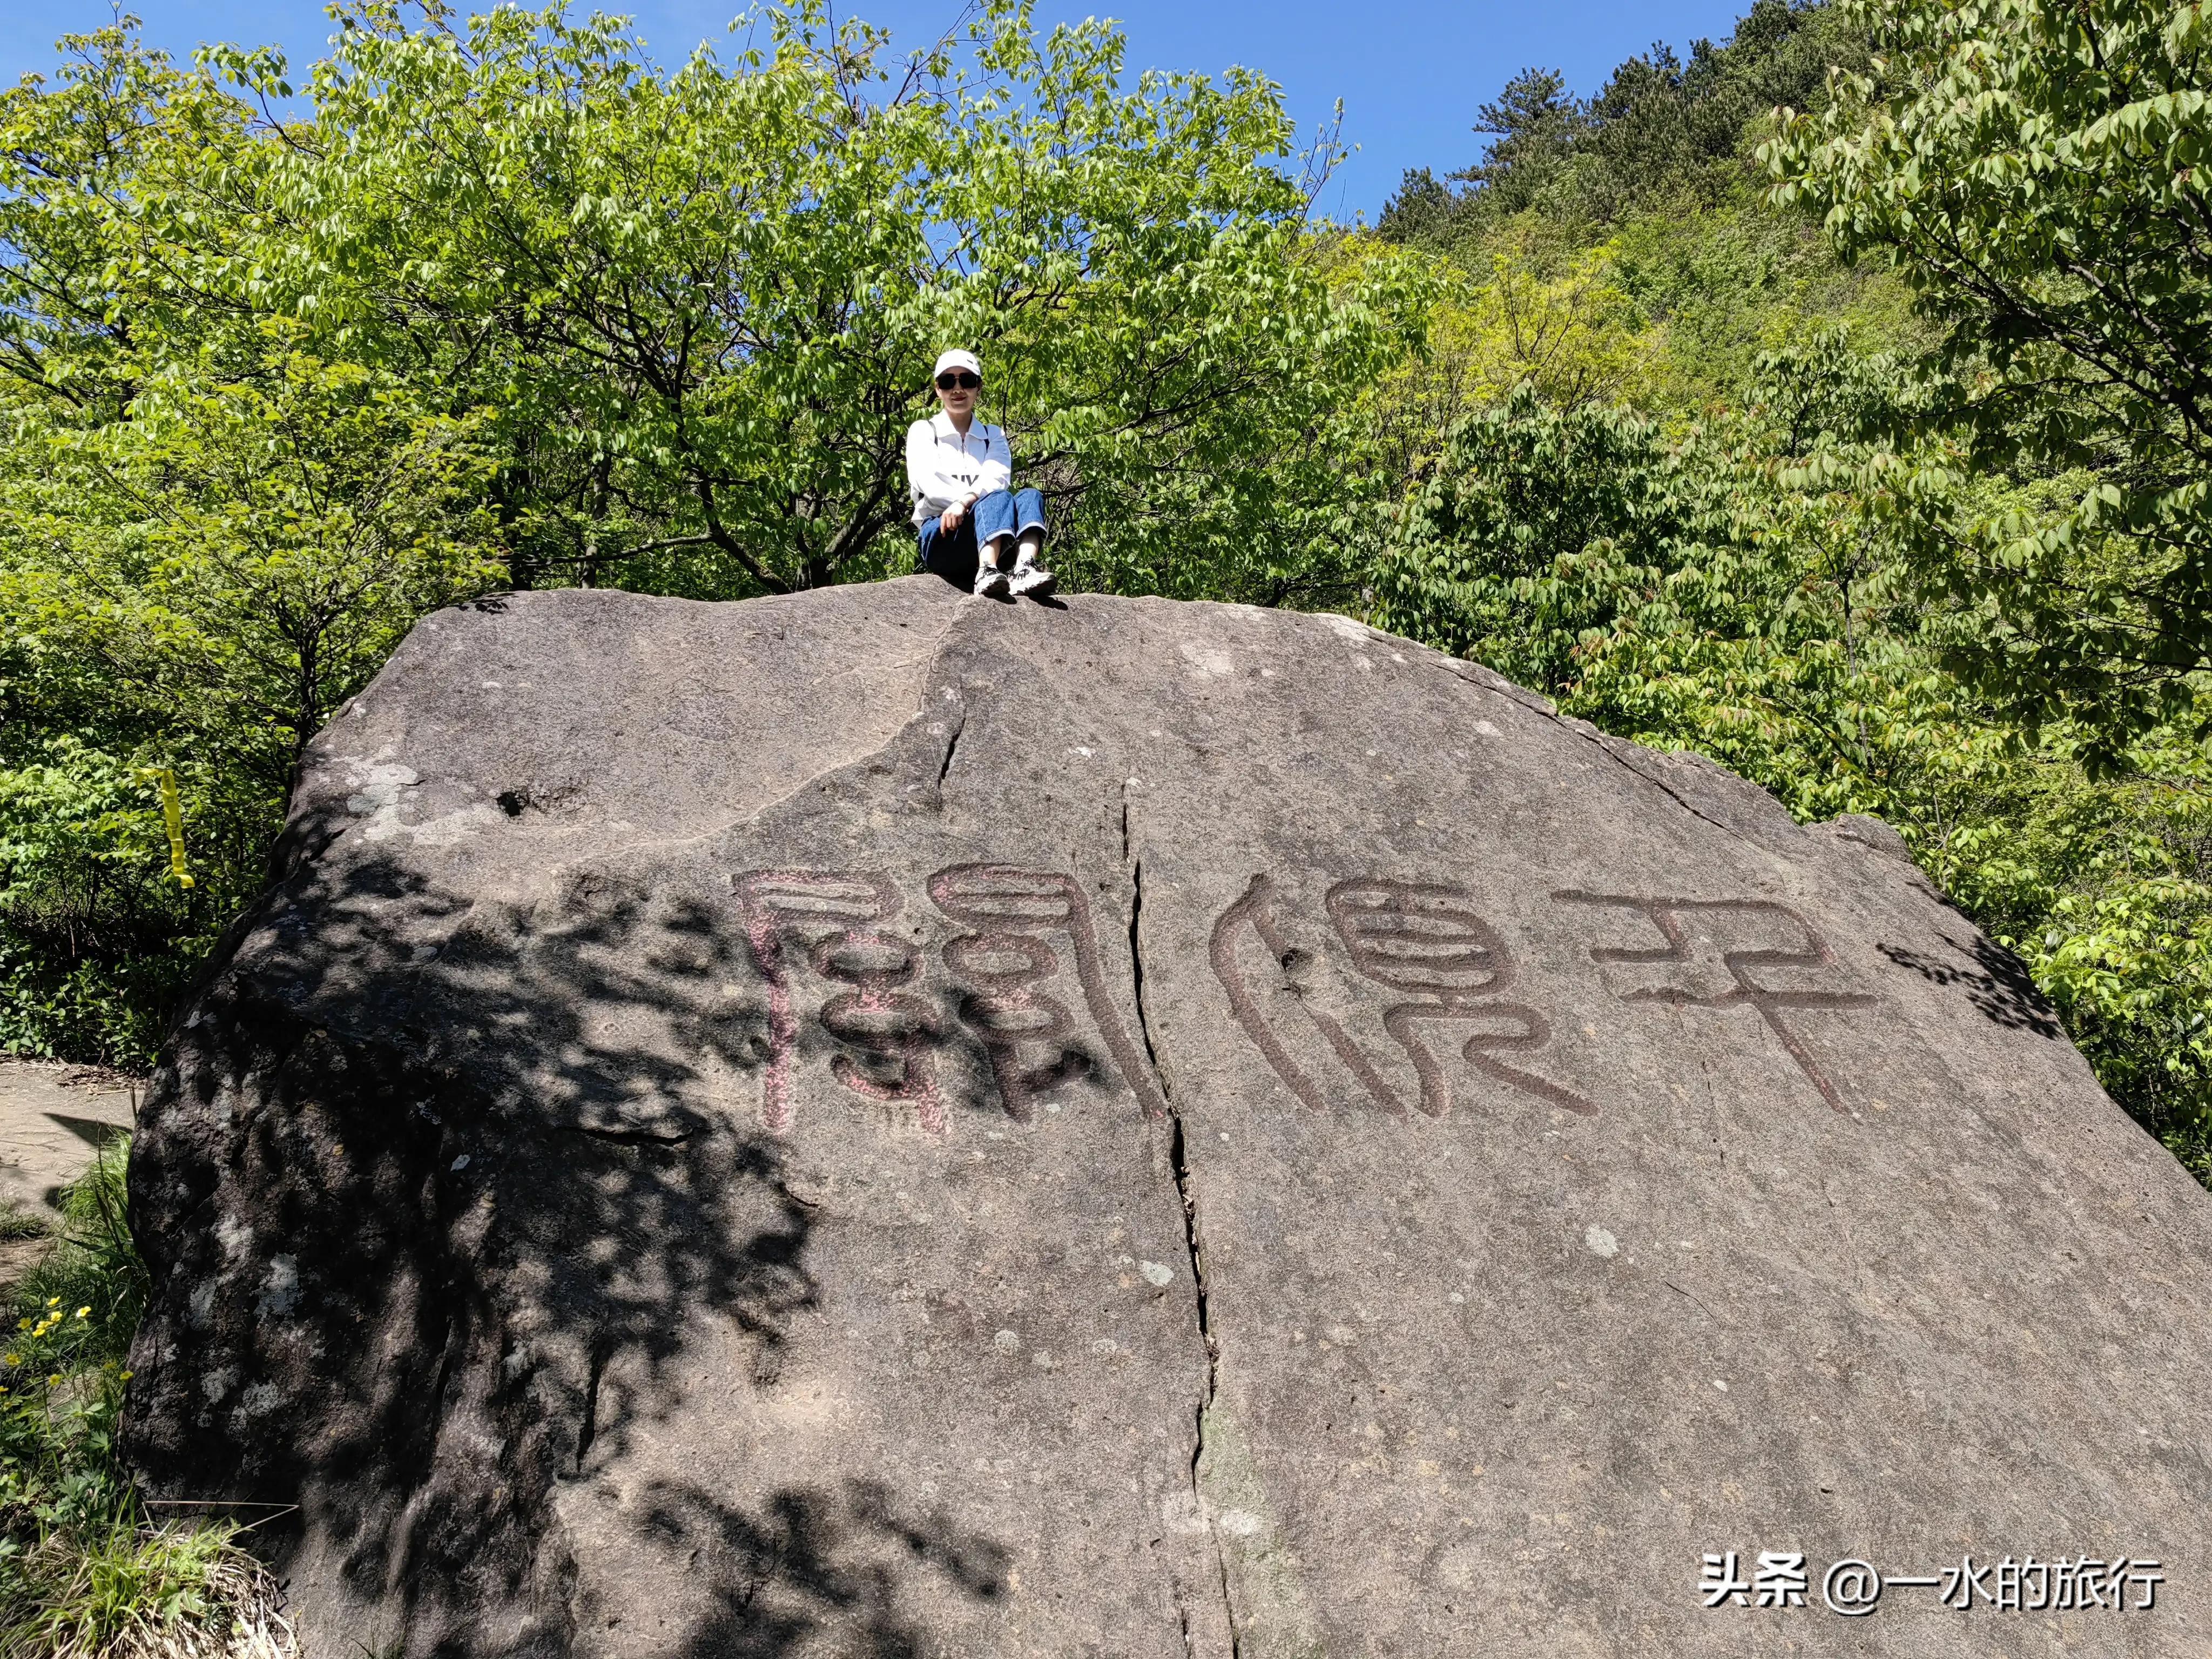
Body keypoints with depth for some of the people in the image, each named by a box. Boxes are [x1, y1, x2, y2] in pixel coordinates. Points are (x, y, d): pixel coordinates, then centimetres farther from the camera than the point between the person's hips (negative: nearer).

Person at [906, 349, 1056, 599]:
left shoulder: (993, 435, 22)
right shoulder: (923, 431, 16)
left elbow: (998, 480, 0)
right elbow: (928, 485, -2)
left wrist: (964, 502, -20)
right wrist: (979, 497, -13)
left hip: (992, 539, 3)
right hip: (939, 536, -3)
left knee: (1029, 496, -26)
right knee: (997, 500, -32)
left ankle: (1024, 569, -56)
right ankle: (987, 572, -61)